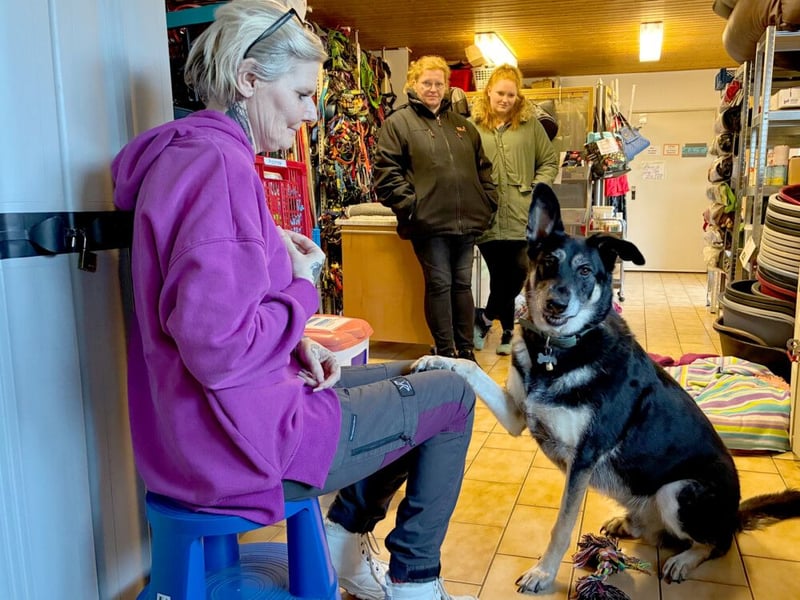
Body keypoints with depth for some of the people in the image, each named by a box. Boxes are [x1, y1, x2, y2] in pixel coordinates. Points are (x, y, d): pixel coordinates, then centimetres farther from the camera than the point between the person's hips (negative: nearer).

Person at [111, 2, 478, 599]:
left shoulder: (185, 153, 11)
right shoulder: (220, 163, -23)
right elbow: (218, 345, -32)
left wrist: (299, 345, 2)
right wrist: (302, 287, -14)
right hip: (244, 442, -10)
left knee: (408, 377, 24)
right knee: (452, 395, 6)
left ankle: (346, 537, 25)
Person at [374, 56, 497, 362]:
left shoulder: (462, 124, 19)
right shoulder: (398, 122, 2)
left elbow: (483, 167, 23)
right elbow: (386, 171, -6)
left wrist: (488, 200, 10)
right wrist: (409, 205, -14)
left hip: (467, 221, 5)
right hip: (429, 221, -5)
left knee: (463, 284, 11)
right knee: (439, 285, 0)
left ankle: (465, 349, 21)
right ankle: (446, 352, 11)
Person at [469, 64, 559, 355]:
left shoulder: (530, 124, 8)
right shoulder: (472, 126, 5)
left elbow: (550, 162, 12)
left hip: (522, 216, 1)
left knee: (519, 273, -7)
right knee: (499, 274, 6)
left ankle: (485, 317, 14)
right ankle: (507, 330, 22)